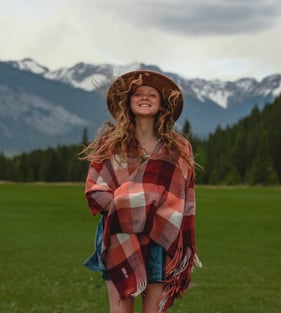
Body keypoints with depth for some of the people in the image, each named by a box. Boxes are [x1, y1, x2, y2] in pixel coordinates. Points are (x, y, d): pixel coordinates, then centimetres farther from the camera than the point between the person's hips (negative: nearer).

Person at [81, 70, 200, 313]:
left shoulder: (179, 148, 8)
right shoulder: (110, 142, 6)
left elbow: (185, 202, 9)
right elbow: (95, 190, 3)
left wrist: (186, 248, 3)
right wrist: (123, 207, -13)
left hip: (161, 240, 1)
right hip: (120, 237, -1)